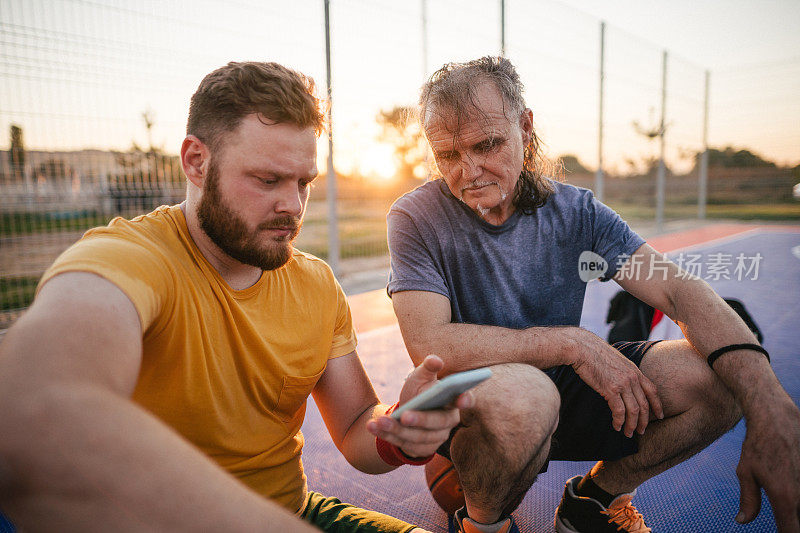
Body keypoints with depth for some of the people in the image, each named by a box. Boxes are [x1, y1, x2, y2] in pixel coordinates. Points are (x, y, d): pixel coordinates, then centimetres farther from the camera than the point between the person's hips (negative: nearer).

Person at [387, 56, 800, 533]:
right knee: (520, 392, -39)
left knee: (717, 378, -14)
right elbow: (431, 347, -26)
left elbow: (678, 289, -13)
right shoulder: (416, 219, -15)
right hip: (467, 408, -3)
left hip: (560, 386, 4)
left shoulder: (575, 211, -4)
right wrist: (573, 342, -25)